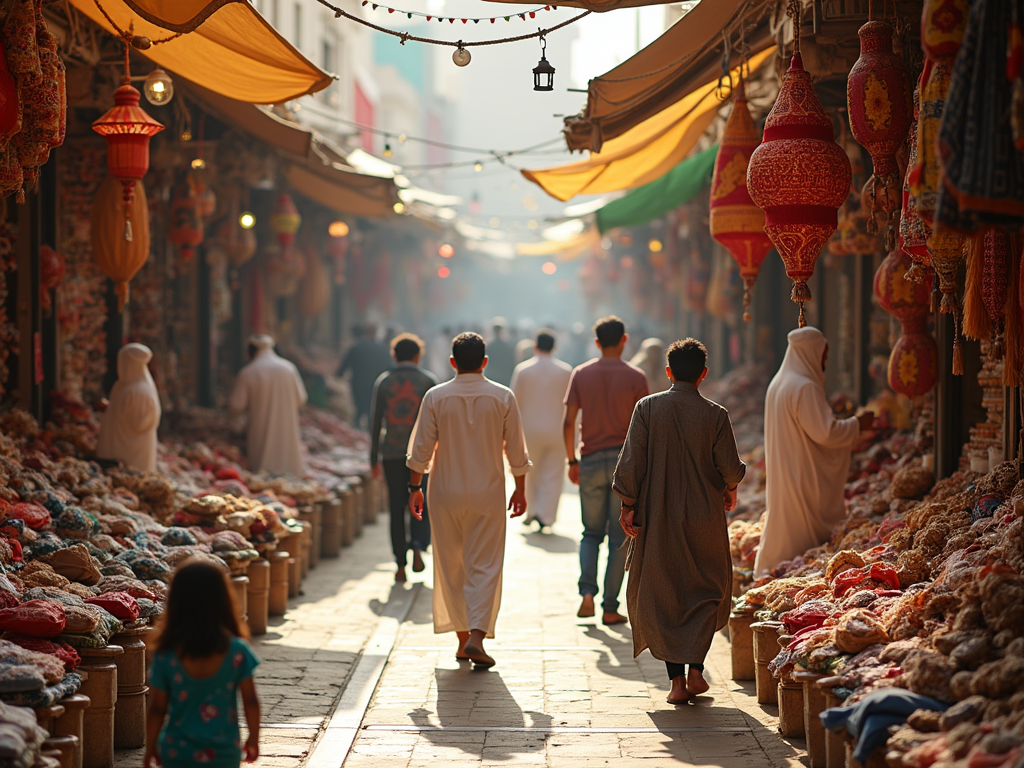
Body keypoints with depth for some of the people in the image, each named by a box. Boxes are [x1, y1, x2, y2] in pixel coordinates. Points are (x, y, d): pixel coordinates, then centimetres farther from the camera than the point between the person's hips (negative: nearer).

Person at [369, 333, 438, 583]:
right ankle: (418, 545, -12)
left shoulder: (383, 382, 3)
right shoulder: (429, 381, 1)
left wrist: (374, 459, 6)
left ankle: (401, 565, 4)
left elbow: (376, 422, 1)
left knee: (397, 508, 6)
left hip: (392, 453, 1)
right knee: (422, 505, 12)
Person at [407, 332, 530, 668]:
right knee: (485, 566, 1)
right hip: (488, 494, -1)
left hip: (446, 493, 1)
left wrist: (415, 488, 8)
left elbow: (420, 450, -3)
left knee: (451, 567, 12)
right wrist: (520, 489, 13)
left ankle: (463, 638, 17)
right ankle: (476, 635, -15)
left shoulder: (436, 397, -4)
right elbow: (517, 452, 1)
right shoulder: (503, 397, -3)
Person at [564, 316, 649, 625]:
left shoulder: (581, 374, 1)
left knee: (591, 533, 15)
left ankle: (587, 591, -5)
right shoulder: (635, 377, -4)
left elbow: (568, 422, -1)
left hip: (590, 462, 2)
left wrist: (572, 461, 9)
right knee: (619, 538, 5)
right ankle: (610, 608, 5)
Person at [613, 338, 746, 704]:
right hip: (703, 517, 0)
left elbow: (631, 462, -7)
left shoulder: (647, 408, -5)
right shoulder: (715, 414, -6)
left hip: (656, 519, 0)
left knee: (661, 595, 9)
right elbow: (730, 466, -4)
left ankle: (677, 679, 5)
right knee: (708, 591, 16)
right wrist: (730, 490, 17)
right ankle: (695, 668, 3)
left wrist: (628, 505, 1)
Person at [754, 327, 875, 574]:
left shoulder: (778, 384, 11)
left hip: (782, 476, 9)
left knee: (786, 530, 15)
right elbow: (825, 432, -23)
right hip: (804, 478, -9)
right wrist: (857, 424, -9)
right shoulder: (804, 387, -19)